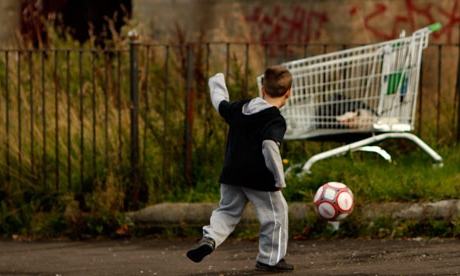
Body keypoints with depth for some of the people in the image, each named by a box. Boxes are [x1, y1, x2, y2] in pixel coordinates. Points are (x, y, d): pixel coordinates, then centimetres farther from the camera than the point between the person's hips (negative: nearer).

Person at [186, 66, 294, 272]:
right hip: (260, 178, -6)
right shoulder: (276, 120, -14)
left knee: (227, 211, 19)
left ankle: (210, 238, -6)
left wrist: (217, 84, 48)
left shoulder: (239, 108, 7)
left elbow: (221, 104, 27)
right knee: (275, 215, 10)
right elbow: (270, 146, -27)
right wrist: (279, 180, -21)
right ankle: (270, 259, 14)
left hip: (231, 175, 6)